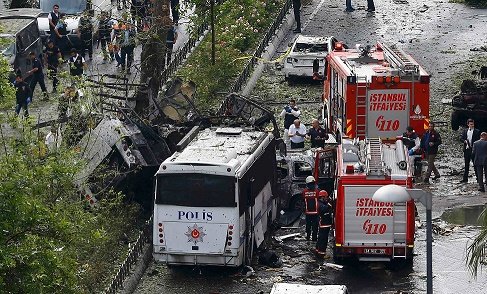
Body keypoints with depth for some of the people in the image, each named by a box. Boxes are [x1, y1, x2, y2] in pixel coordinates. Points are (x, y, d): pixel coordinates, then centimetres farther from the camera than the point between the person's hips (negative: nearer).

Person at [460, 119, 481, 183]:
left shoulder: (477, 131, -1)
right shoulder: (465, 131, 11)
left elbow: (478, 140, -3)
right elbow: (462, 138, 10)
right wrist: (465, 141, -11)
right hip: (467, 149, 4)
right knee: (466, 165, 9)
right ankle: (465, 179, 13)